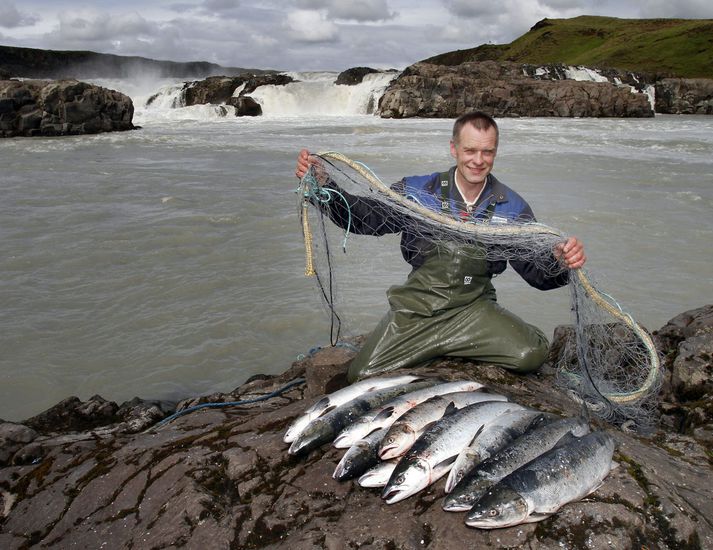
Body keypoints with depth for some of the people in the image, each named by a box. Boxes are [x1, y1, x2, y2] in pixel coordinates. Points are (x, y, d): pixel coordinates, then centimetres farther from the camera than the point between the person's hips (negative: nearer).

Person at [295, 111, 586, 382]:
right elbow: (361, 215, -3)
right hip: (416, 307, 0)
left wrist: (560, 261, -24)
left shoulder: (513, 208, 1)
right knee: (360, 377, -15)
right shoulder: (417, 191, -1)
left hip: (474, 308, 1)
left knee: (533, 354, -25)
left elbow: (537, 272, 0)